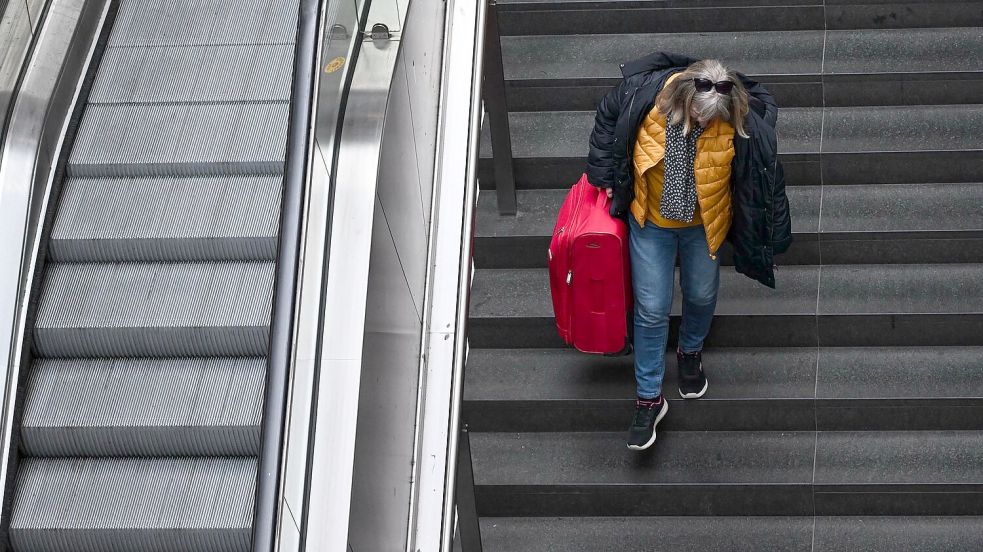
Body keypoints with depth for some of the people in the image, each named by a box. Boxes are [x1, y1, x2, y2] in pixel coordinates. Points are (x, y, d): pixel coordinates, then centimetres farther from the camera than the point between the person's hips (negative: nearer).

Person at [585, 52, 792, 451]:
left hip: (703, 224, 1)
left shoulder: (740, 122, -30)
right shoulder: (644, 93, -30)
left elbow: (757, 177, -12)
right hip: (650, 222, 0)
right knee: (651, 309, 5)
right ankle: (649, 399, 20)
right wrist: (603, 174, -2)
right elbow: (608, 117, -6)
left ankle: (691, 351, 55)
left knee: (701, 296, 22)